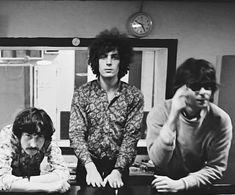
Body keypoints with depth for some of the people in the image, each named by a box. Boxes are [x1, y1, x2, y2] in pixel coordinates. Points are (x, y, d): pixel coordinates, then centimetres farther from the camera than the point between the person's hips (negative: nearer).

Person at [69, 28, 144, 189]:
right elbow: (77, 133, -11)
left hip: (119, 167, 0)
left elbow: (131, 136, -10)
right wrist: (90, 167, -25)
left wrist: (117, 170, -23)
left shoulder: (134, 96, -5)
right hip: (88, 166, 0)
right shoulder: (82, 94, -5)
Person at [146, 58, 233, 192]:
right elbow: (158, 161, -20)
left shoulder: (221, 120, -10)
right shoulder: (159, 113, -12)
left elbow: (216, 167, -6)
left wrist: (180, 184, -19)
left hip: (196, 186, 1)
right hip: (162, 181, 0)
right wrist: (174, 116, -28)